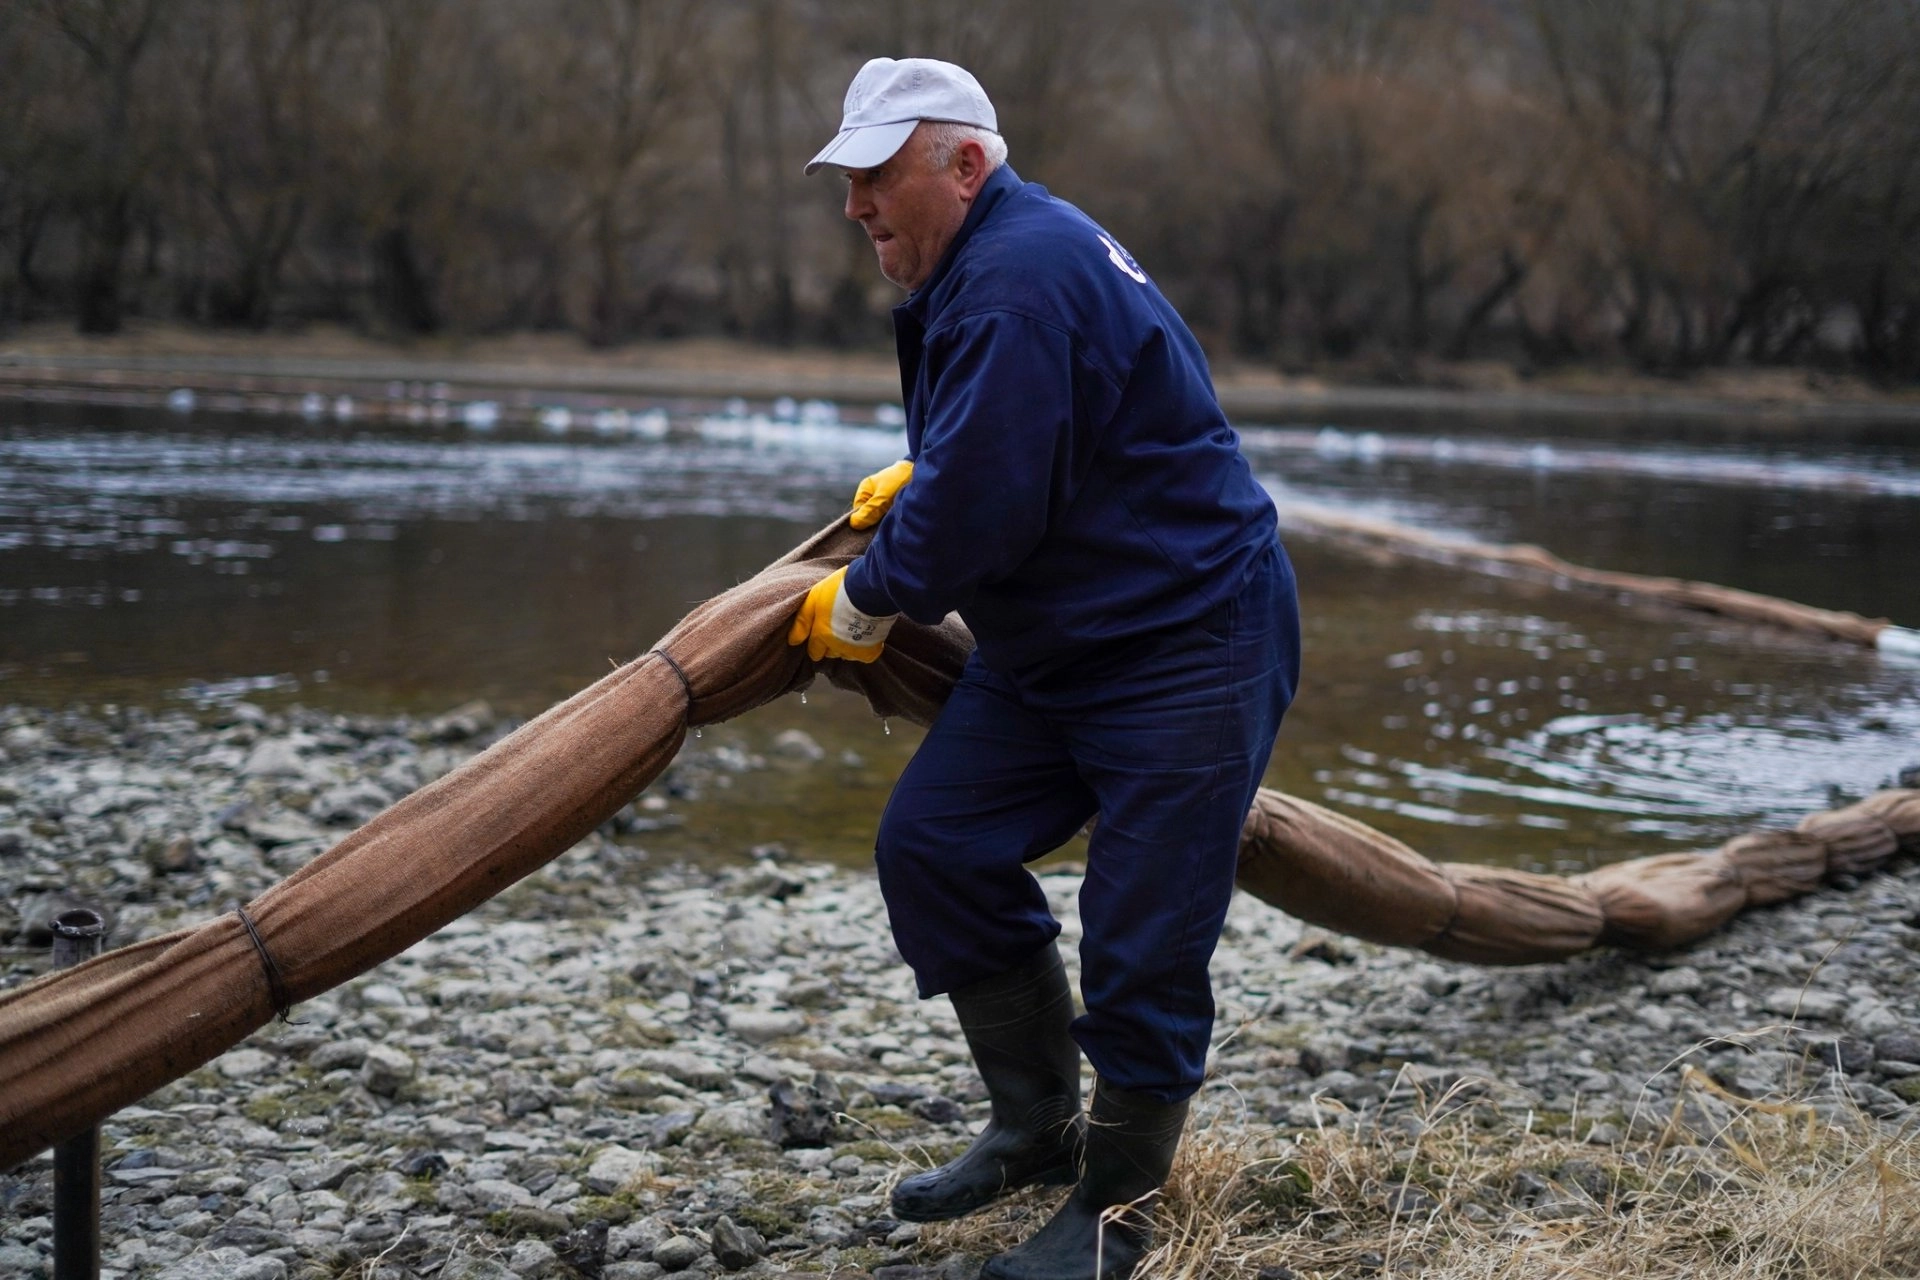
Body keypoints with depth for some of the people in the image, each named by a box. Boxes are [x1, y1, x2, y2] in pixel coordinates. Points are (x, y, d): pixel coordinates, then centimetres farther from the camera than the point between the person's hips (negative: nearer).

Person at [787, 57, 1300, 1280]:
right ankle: (1038, 1127, 20)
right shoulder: (996, 255, 11)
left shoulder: (1021, 282, -23)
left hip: (1187, 649, -11)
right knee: (936, 846, 6)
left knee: (1142, 941, -4)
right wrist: (921, 475, 18)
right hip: (1052, 647, 11)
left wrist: (864, 606, -9)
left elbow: (974, 508, -26)